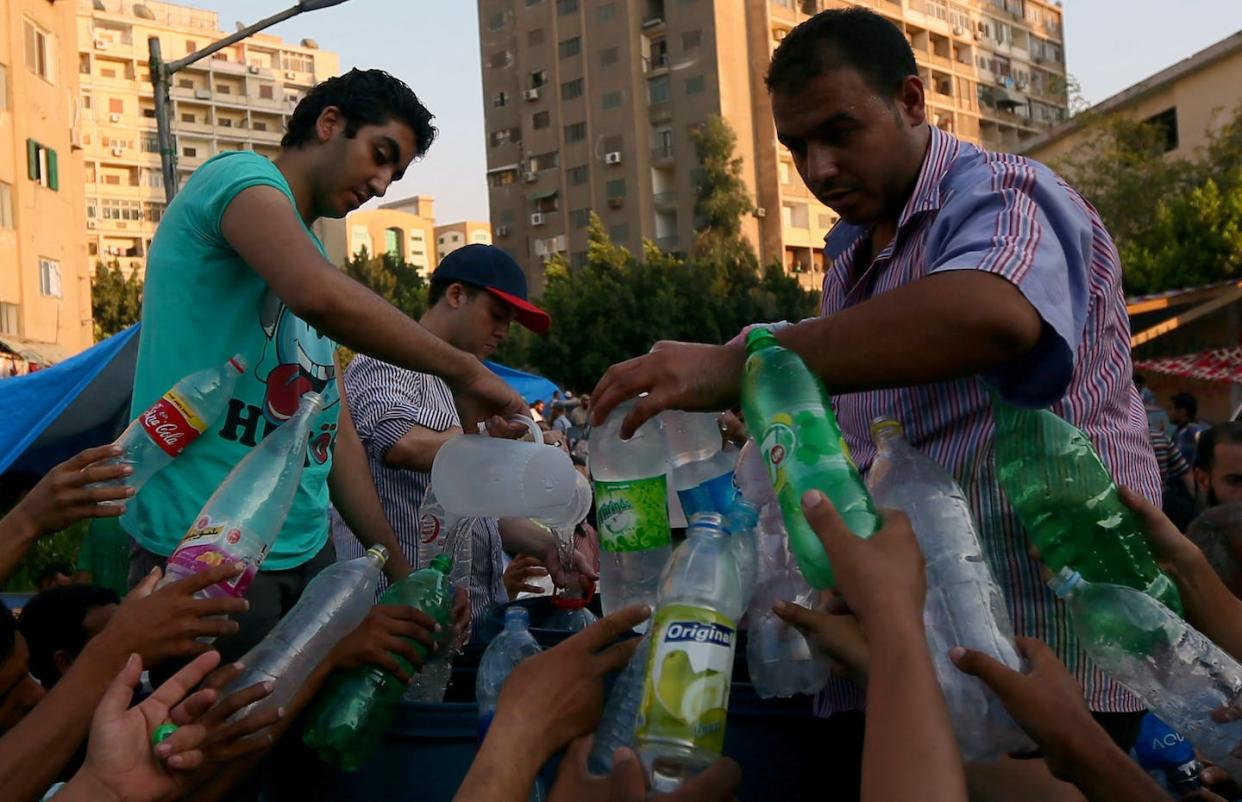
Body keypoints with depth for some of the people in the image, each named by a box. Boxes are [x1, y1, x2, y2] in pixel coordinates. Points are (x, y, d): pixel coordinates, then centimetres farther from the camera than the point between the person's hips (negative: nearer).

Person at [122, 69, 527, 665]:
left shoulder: (312, 246, 22)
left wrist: (403, 574, 13)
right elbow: (322, 296, -28)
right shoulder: (241, 177, -5)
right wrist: (462, 370, -17)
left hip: (305, 552, 9)